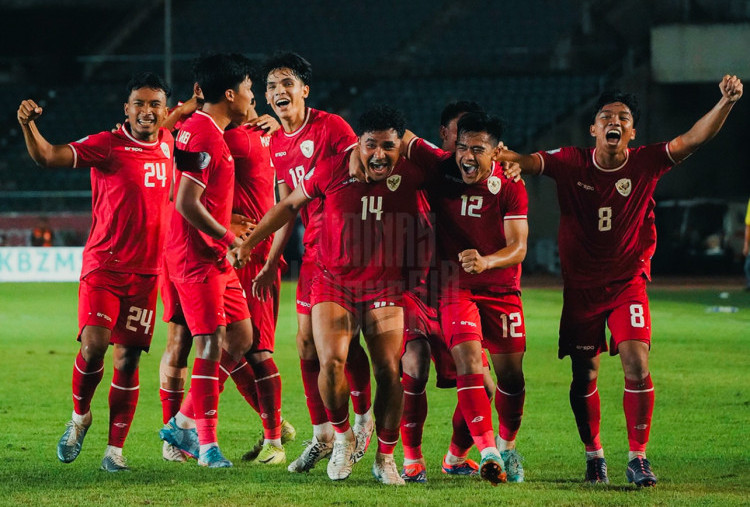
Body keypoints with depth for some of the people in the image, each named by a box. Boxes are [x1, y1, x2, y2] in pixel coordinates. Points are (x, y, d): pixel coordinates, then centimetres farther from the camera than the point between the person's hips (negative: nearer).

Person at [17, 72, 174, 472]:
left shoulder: (168, 143, 7)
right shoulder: (107, 146, -8)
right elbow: (48, 156, -20)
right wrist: (29, 126, -38)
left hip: (146, 273, 4)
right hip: (103, 266, -4)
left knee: (127, 359, 2)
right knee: (93, 345, -19)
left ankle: (115, 449, 10)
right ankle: (80, 416, 9)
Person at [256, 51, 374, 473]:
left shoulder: (330, 126, -11)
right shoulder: (277, 144, 11)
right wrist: (271, 264, 17)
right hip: (314, 249, 7)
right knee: (307, 341, 4)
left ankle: (366, 418, 13)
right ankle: (322, 435, 13)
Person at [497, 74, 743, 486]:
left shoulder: (645, 164, -6)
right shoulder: (571, 164, -6)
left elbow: (693, 139, -15)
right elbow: (529, 161, -17)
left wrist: (726, 103, -31)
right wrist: (501, 155, -41)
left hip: (628, 283, -1)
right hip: (581, 286, 1)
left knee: (637, 365, -15)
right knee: (585, 375, 7)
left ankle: (638, 458, -6)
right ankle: (593, 455, 25)